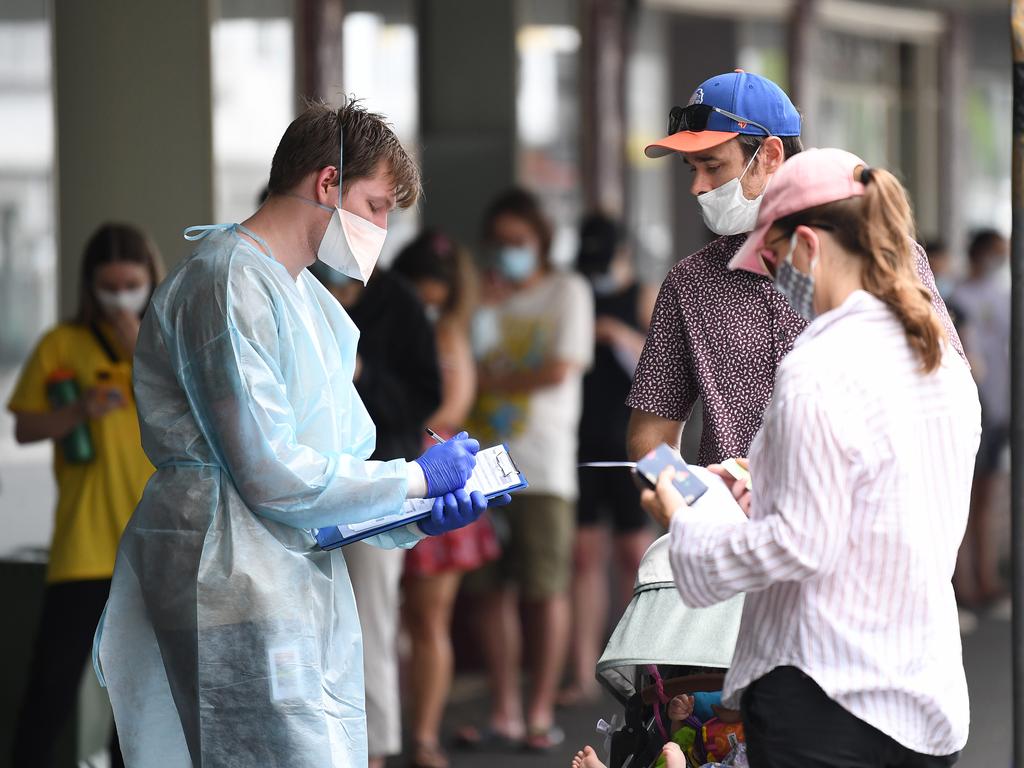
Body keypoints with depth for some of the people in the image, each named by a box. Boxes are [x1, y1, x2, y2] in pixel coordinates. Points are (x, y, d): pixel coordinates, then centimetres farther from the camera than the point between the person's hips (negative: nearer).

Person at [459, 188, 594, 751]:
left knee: (546, 590, -5)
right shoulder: (487, 296, 16)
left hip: (543, 465, -4)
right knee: (492, 592, 1)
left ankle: (541, 714, 1)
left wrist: (493, 380, 1)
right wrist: (482, 306, -3)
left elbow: (560, 371, -5)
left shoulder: (567, 291, 5)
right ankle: (504, 715, 5)